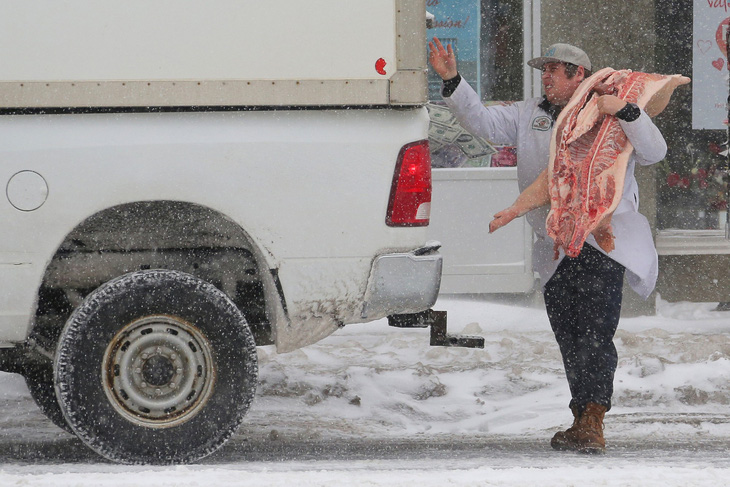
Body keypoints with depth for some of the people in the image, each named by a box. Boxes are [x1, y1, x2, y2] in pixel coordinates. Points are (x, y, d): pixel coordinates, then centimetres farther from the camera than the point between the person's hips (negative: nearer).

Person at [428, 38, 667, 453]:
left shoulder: (612, 117, 3)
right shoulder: (530, 115, 18)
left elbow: (654, 152, -8)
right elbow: (483, 121, 13)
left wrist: (627, 111, -21)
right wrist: (452, 81, 1)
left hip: (604, 245, -5)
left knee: (596, 334, -14)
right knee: (569, 338, 8)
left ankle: (592, 424, -19)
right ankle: (582, 424, 16)